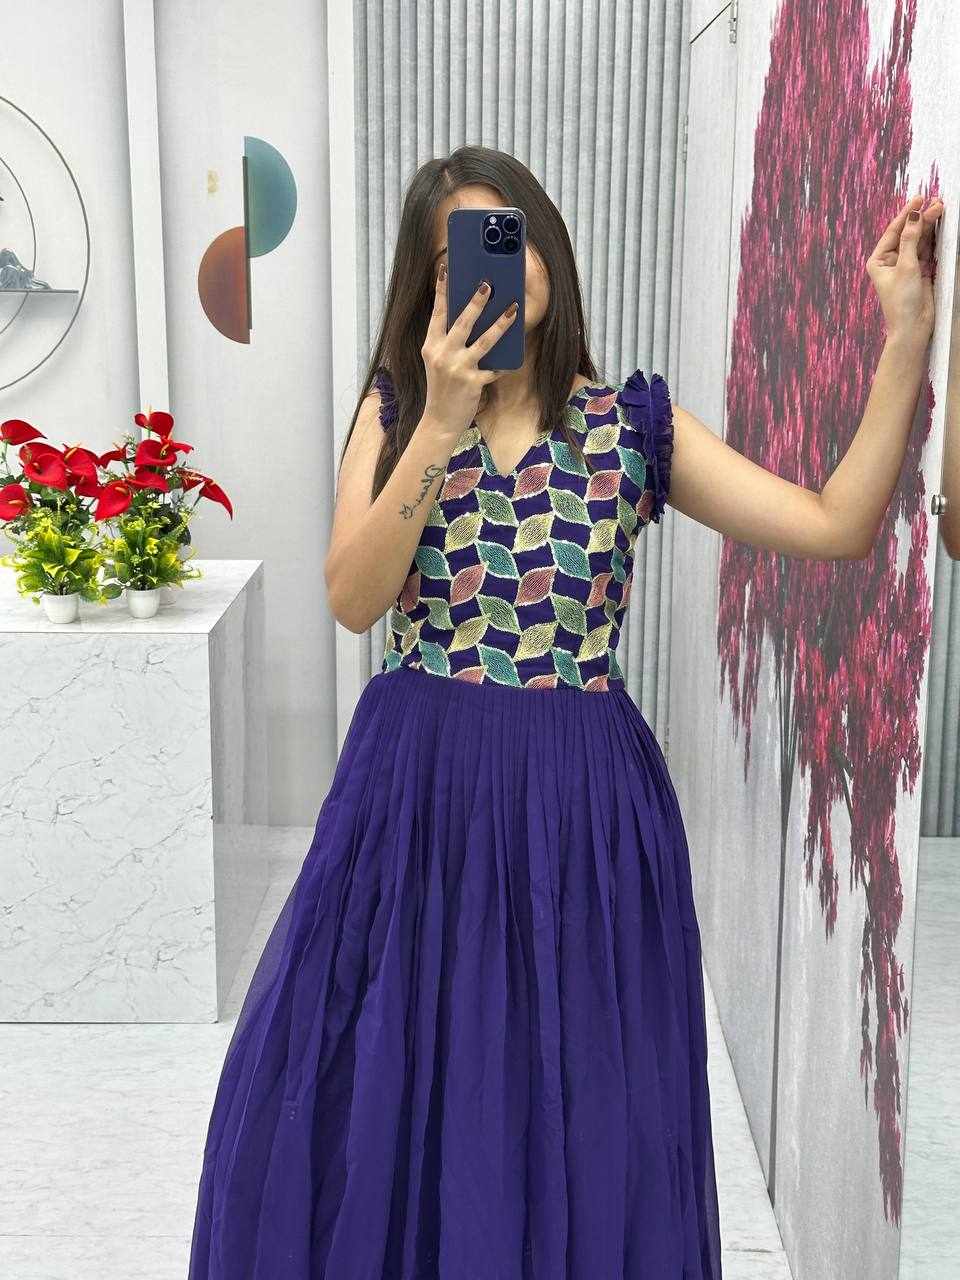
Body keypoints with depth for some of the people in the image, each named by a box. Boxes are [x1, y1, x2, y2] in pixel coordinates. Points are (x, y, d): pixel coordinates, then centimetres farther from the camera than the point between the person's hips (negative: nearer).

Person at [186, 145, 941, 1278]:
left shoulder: (632, 424, 1)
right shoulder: (396, 408, 3)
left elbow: (837, 526, -6)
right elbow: (352, 600, -11)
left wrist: (905, 342, -11)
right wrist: (442, 420, -17)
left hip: (581, 800, 0)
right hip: (416, 793, 1)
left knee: (576, 1118, 9)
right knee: (384, 1099, 11)